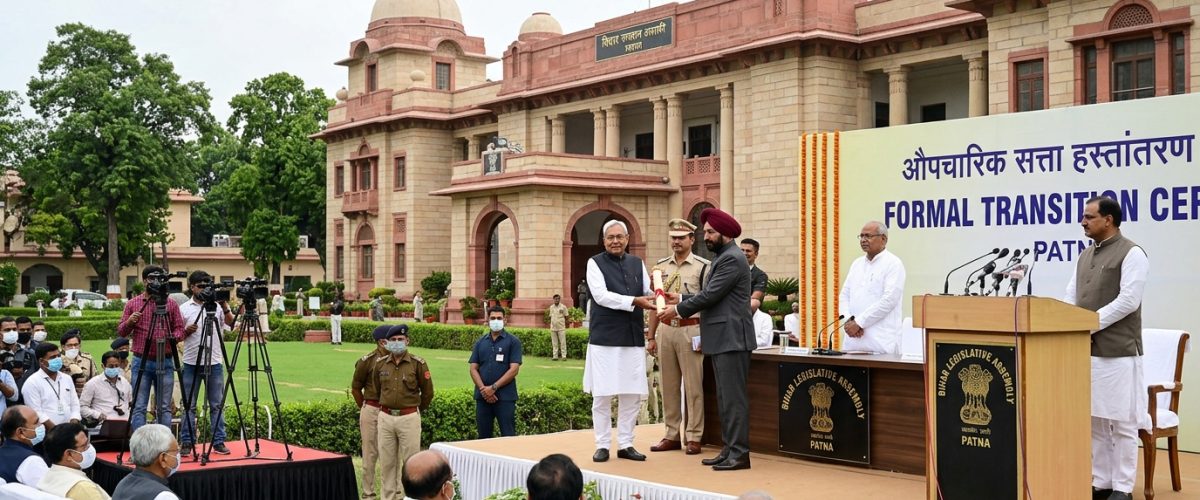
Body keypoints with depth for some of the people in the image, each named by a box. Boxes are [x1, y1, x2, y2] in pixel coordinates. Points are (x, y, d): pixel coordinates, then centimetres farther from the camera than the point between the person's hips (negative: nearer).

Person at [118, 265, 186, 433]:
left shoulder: (171, 304, 8)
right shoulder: (132, 304, 8)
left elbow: (180, 328, 7)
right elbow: (121, 332, 8)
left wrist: (174, 337, -15)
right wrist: (129, 322, -13)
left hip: (165, 362, 0)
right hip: (141, 362, 0)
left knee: (164, 408, 3)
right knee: (139, 408, -2)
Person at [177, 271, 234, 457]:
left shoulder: (218, 306, 6)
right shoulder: (184, 309, 6)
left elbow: (231, 324, -6)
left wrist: (225, 307, -17)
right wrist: (186, 331, -11)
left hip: (215, 363, 0)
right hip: (191, 363, 0)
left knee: (217, 405, 4)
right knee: (189, 405, 4)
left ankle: (219, 442, 9)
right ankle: (186, 442, 9)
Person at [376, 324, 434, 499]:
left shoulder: (417, 363, -5)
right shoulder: (380, 364, 5)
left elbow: (427, 391, 5)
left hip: (409, 418, -3)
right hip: (385, 417, 3)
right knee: (387, 461, 8)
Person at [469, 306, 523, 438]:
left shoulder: (513, 341, -1)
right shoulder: (480, 343, 11)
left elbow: (514, 369, -8)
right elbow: (473, 369, 6)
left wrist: (493, 388, -13)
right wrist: (483, 389, -10)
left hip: (505, 397, -4)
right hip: (483, 397, 4)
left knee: (508, 436, -3)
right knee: (483, 436, 9)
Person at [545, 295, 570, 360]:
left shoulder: (563, 307, 0)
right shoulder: (551, 307, 12)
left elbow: (566, 317, 1)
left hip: (561, 328, -4)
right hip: (553, 328, 4)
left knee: (562, 342, -4)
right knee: (554, 343, 6)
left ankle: (564, 356, -2)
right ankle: (555, 356, 9)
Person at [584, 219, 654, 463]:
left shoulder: (637, 263, 13)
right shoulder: (595, 263, -1)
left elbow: (647, 294, 8)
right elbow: (601, 296, -13)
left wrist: (654, 286, -14)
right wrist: (634, 301, -21)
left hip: (633, 337, 4)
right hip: (605, 337, -4)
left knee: (632, 395, 7)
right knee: (602, 395, 0)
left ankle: (626, 444, 16)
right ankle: (602, 445, 9)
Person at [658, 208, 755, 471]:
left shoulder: (732, 259, -14)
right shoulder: (722, 257, 19)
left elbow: (711, 295, -17)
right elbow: (710, 295, 20)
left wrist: (679, 310, -8)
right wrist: (681, 299, 11)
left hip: (731, 338, -11)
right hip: (722, 339, 11)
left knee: (733, 397, -8)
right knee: (725, 397, 12)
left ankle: (739, 453, -6)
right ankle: (729, 449, 17)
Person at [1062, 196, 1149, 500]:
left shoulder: (1131, 254, -7)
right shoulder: (1086, 255, 16)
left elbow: (1128, 301, -16)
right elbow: (1071, 297, 16)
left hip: (1118, 353, -7)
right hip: (1086, 351, 7)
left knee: (1121, 423, -1)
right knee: (1093, 420, 11)